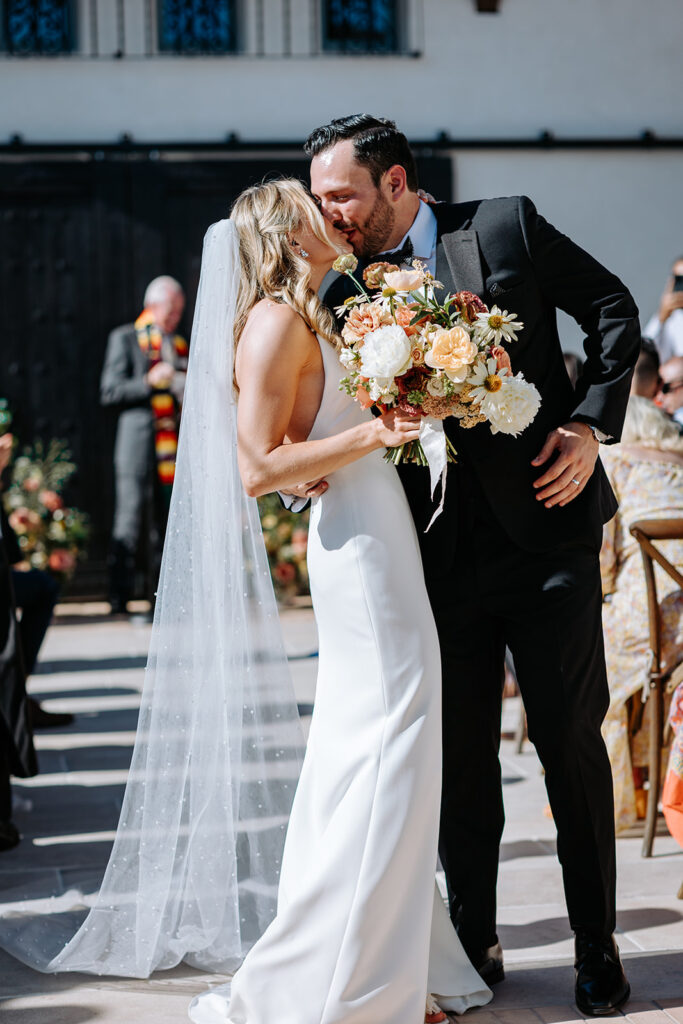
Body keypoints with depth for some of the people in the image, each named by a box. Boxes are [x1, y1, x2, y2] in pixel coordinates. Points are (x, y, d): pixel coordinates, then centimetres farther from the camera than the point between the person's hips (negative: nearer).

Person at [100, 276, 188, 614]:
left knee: (167, 522, 5)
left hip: (173, 446, 5)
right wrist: (148, 382, -16)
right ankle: (119, 599, -4)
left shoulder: (179, 344, 20)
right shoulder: (124, 339, 4)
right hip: (138, 443, -5)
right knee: (129, 521, -7)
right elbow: (110, 392, -4)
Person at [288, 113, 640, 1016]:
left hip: (547, 527, -2)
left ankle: (597, 943, 18)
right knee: (460, 750, 8)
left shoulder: (507, 227, -1)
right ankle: (475, 939, 23)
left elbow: (613, 309, 6)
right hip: (442, 552, 2)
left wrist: (590, 424, -5)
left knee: (571, 738, 4)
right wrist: (309, 466, -14)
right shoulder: (345, 291, 5)